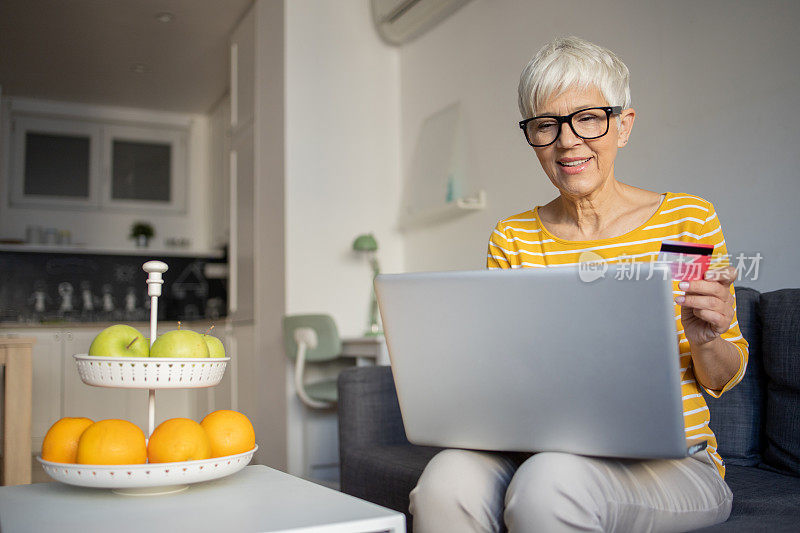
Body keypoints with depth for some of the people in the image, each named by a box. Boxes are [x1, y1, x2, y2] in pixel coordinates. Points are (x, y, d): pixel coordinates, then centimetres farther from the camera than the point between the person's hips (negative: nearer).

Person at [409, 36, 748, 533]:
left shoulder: (689, 218, -1)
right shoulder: (512, 240, 4)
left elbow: (722, 379, 6)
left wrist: (705, 341, -16)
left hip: (672, 462, -1)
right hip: (549, 452, 2)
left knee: (549, 480, -33)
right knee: (446, 481, -30)